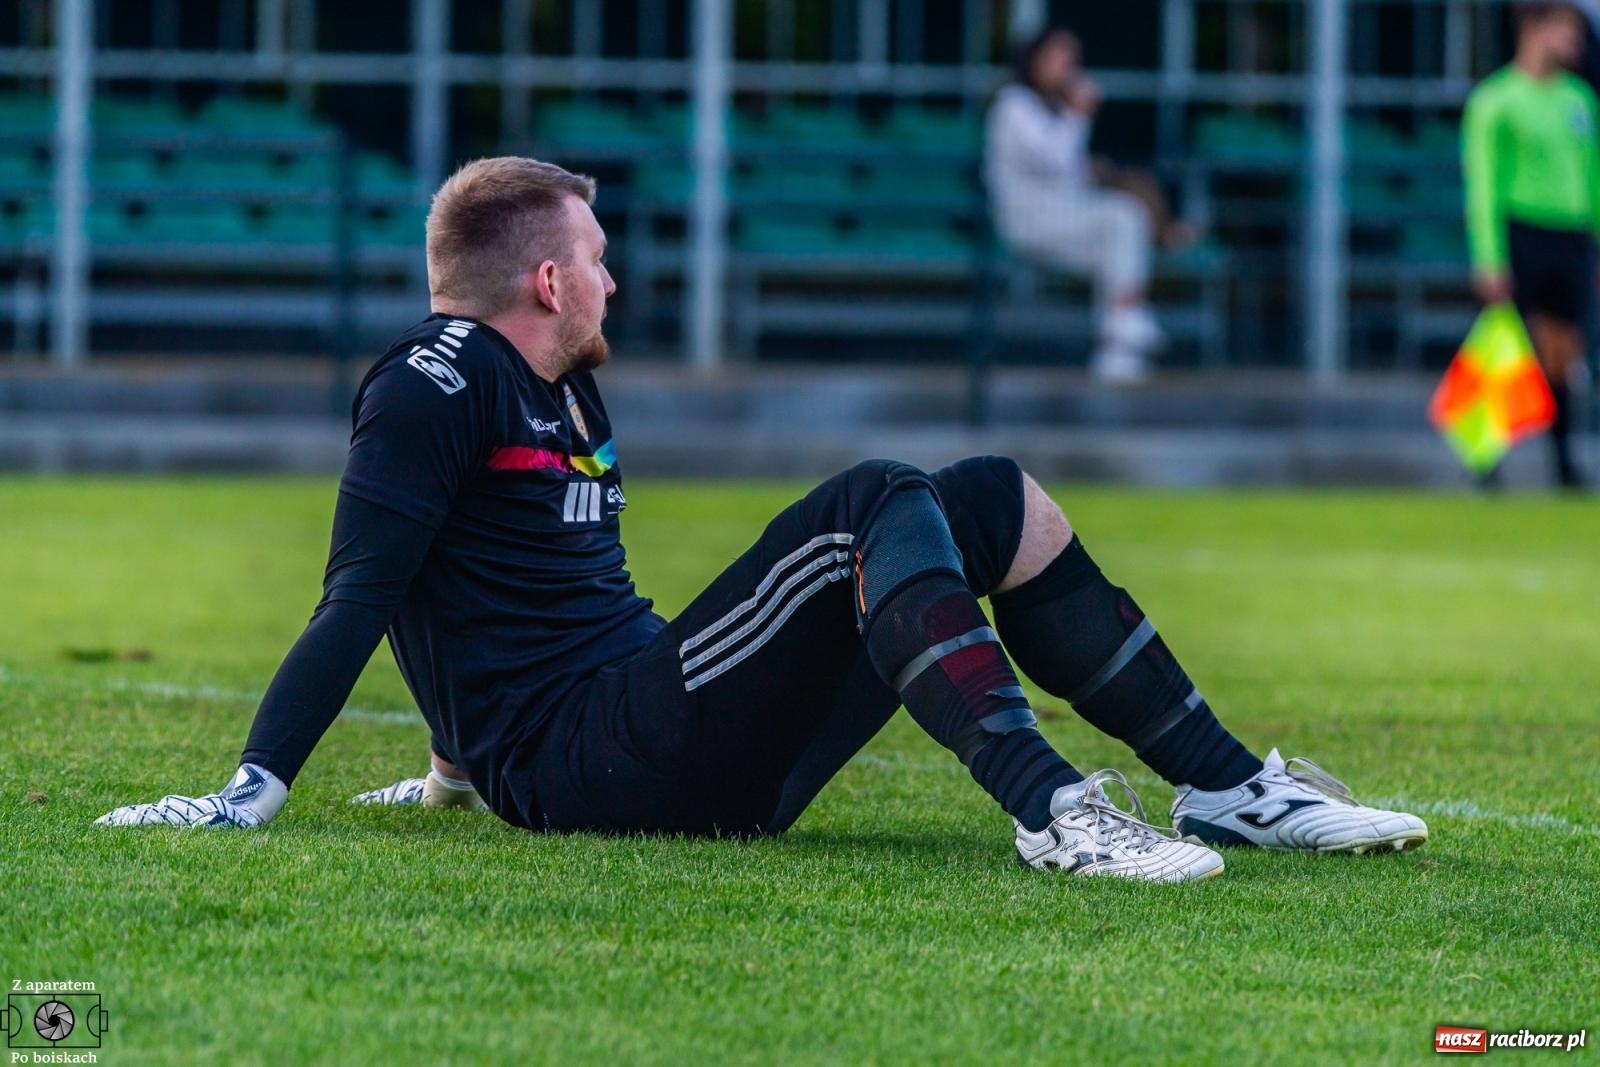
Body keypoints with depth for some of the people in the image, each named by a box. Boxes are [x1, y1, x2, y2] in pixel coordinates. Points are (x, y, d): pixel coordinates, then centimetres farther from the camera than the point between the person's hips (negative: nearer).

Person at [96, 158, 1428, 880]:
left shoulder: (565, 393, 22)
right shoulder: (438, 384, -6)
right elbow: (361, 598, -13)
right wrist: (252, 793, -19)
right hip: (583, 767, -10)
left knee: (998, 503, 10)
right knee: (880, 505, -25)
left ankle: (1228, 788, 8)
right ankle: (1050, 811, -42)